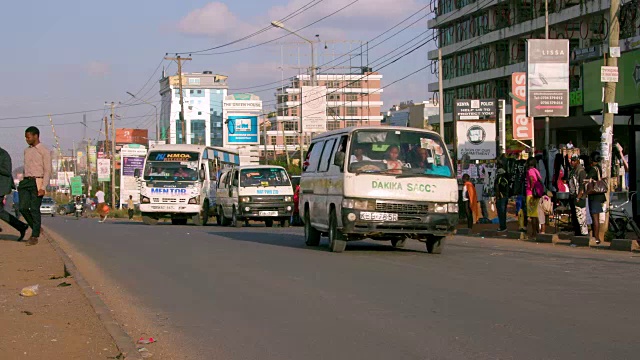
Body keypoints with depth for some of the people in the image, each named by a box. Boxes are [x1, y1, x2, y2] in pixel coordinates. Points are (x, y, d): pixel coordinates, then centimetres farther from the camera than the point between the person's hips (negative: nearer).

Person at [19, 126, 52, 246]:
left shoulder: (44, 151, -4)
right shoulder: (26, 151, 17)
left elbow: (48, 171, -8)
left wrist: (43, 187, -17)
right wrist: (24, 181, 15)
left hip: (37, 182, -6)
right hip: (26, 182, 6)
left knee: (35, 209, -6)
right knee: (23, 208, -4)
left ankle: (35, 236, 0)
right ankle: (36, 228, 15)